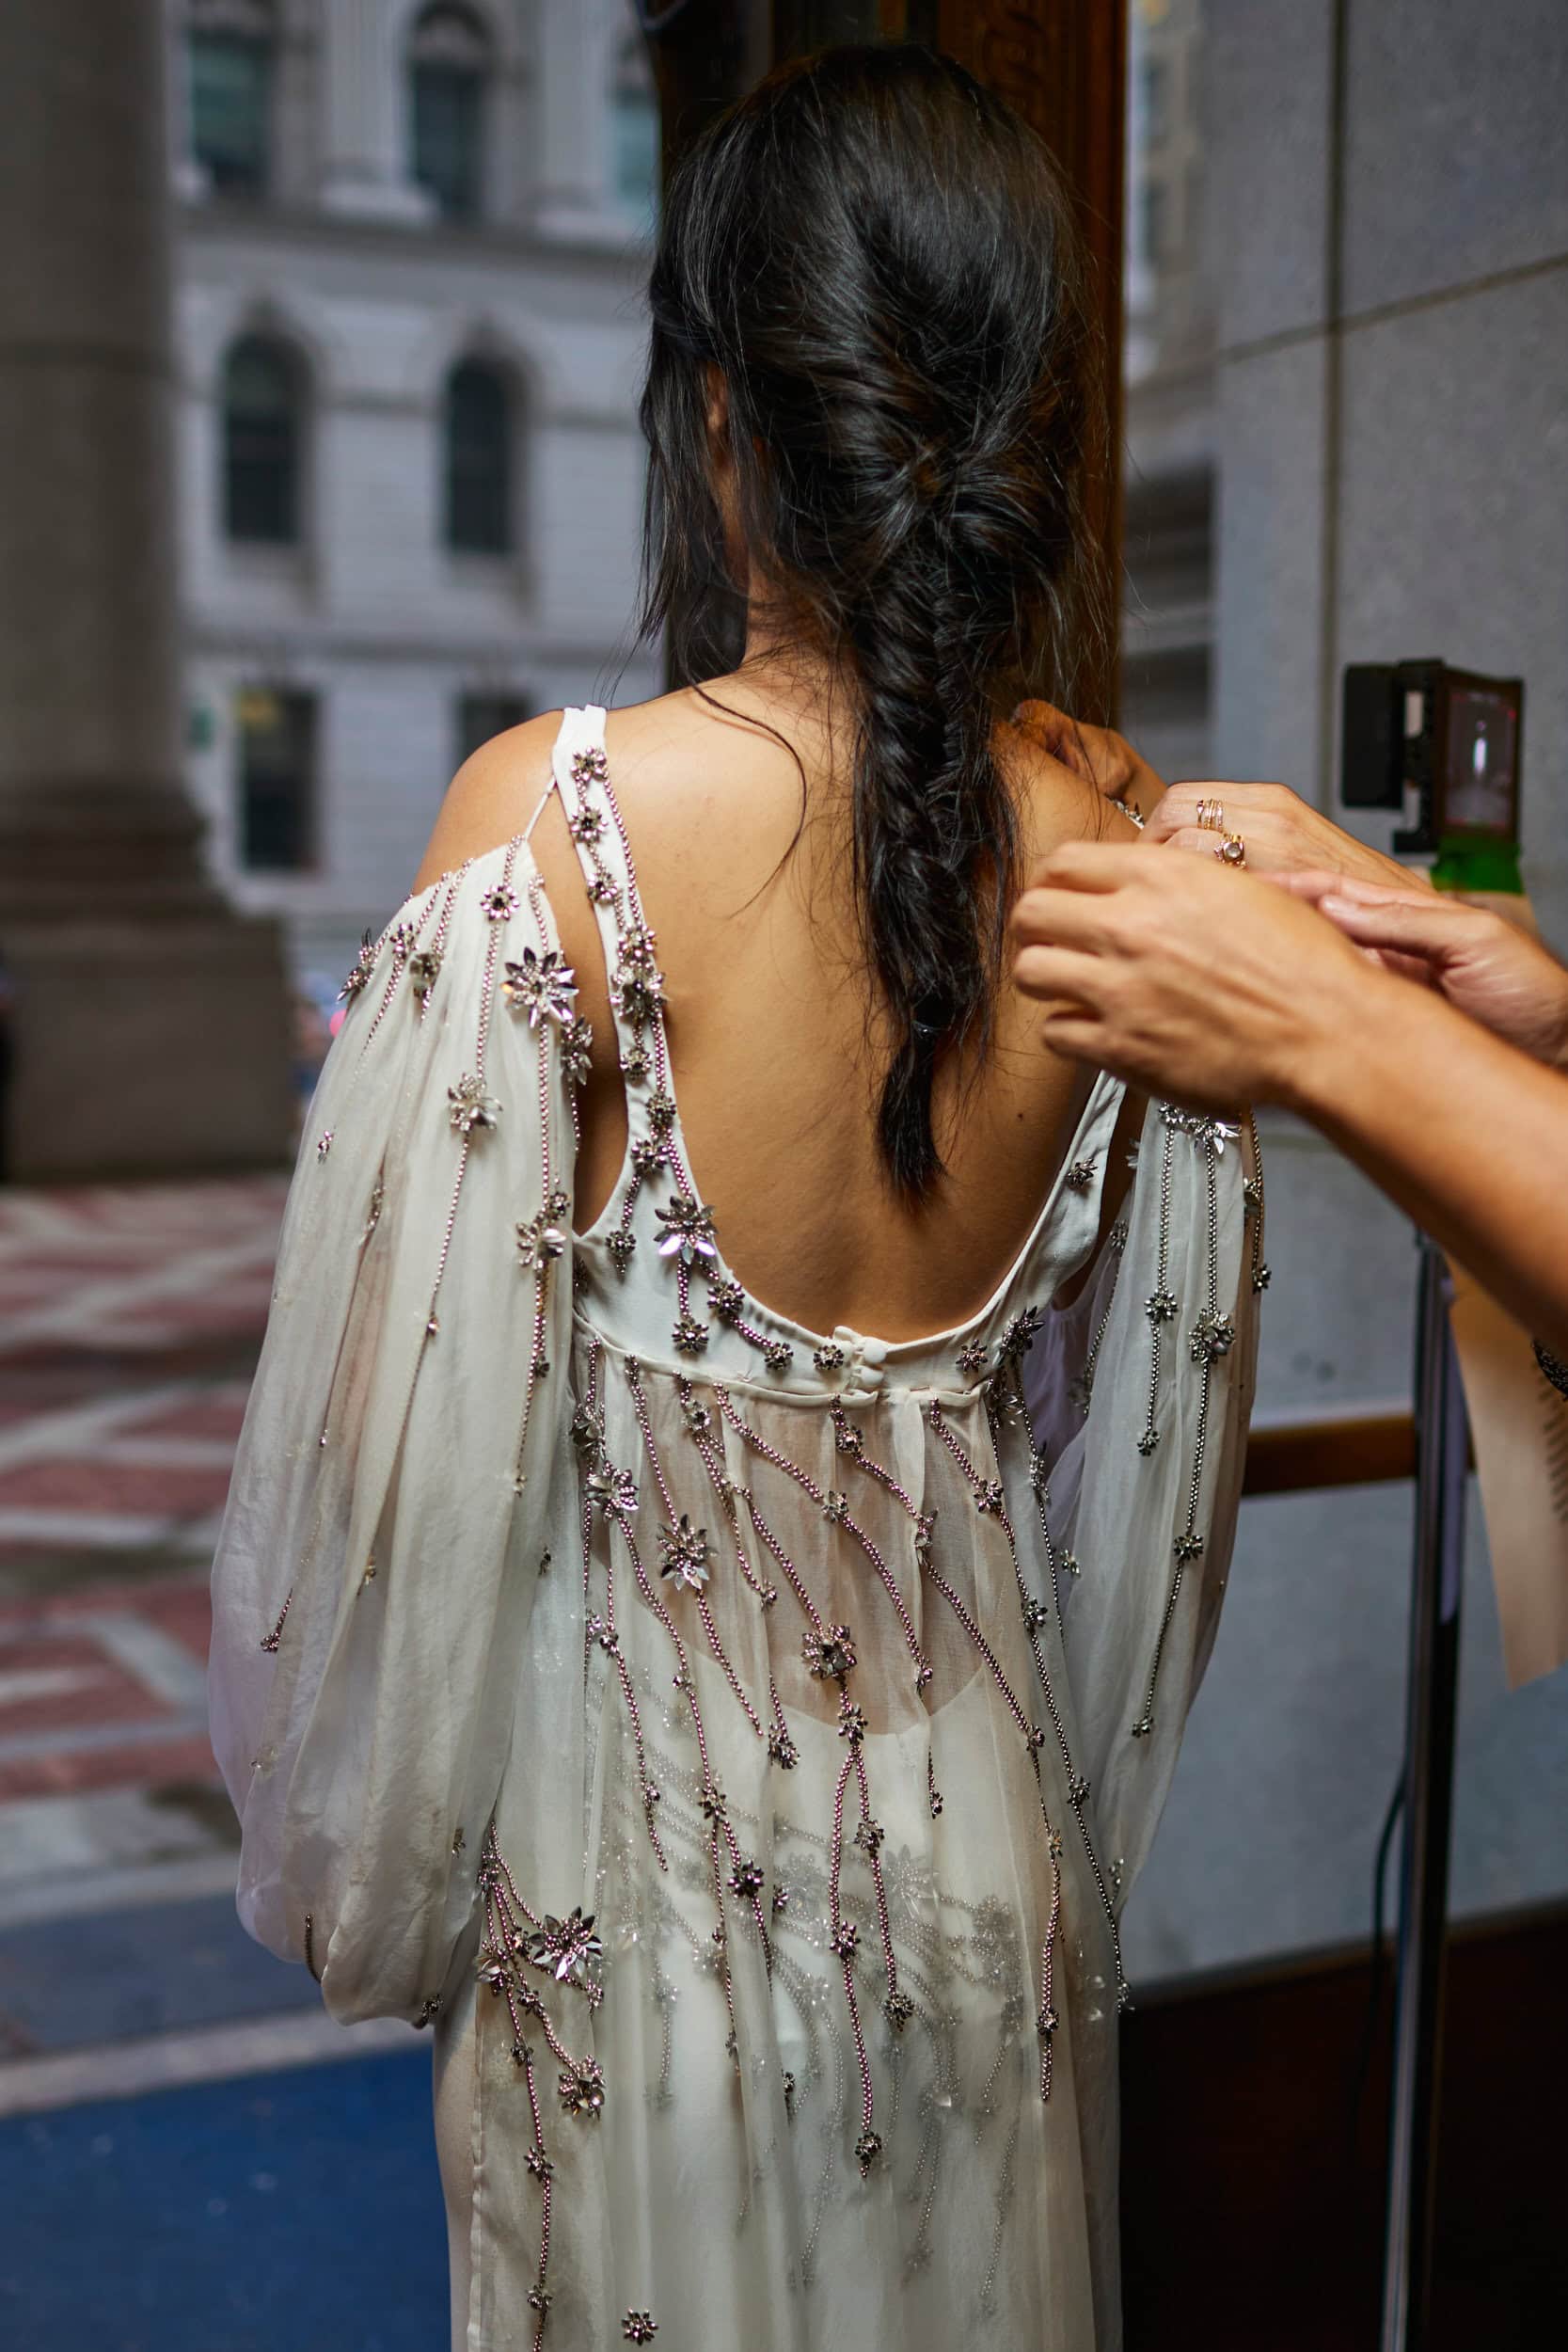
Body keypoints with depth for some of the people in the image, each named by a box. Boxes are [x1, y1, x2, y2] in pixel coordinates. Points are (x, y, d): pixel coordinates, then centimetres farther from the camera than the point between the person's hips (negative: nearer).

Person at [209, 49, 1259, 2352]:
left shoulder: (555, 812, -21)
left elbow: (414, 1417, -14)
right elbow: (1143, 1417, 2)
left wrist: (378, 1855, 4)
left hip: (641, 1833, -3)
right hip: (990, 1829, 4)